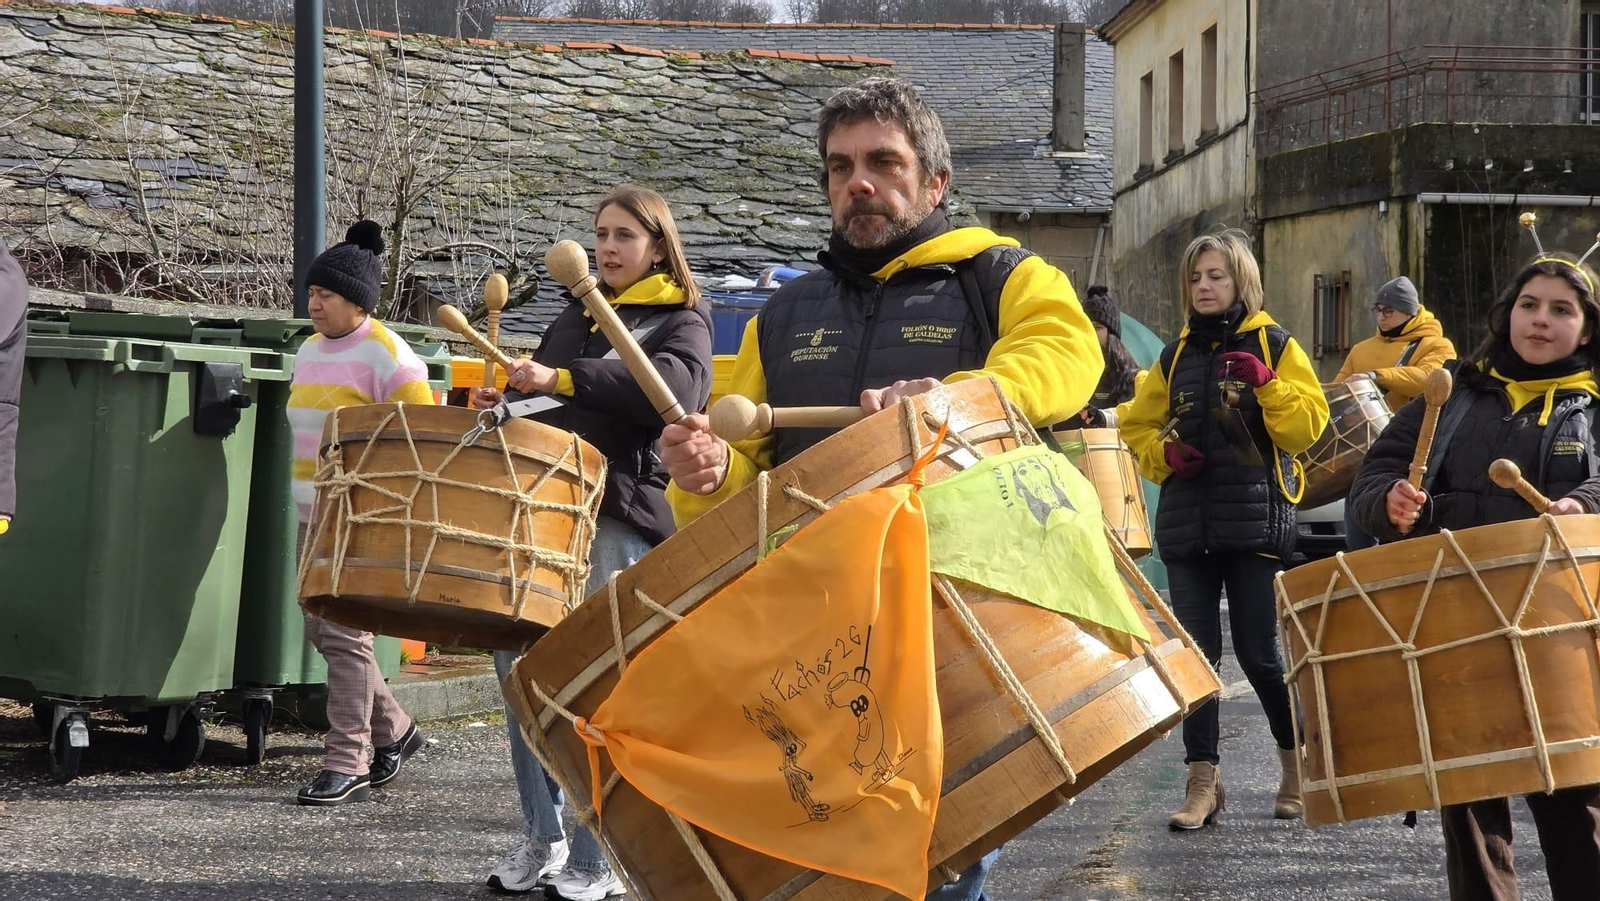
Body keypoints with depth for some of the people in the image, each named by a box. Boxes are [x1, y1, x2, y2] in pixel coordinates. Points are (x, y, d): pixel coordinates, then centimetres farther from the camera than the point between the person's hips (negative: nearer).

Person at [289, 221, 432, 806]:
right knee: (320, 631, 11)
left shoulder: (386, 355, -11)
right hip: (313, 514, 9)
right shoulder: (310, 351, 15)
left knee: (343, 634, -11)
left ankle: (348, 763, -7)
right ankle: (392, 731, 26)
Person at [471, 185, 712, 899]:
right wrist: (506, 401, 8)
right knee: (518, 664, 3)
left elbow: (672, 390, -18)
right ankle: (542, 839, 15)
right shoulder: (577, 314, 22)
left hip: (621, 518, -6)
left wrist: (561, 379, -21)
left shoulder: (680, 319, 3)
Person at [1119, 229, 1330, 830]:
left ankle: (1298, 765, 18)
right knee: (1196, 651, 1)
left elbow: (1307, 425, -6)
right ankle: (1202, 782, 6)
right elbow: (1138, 427, 16)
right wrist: (1166, 452, -4)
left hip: (1257, 523, -4)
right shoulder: (1176, 356, 14)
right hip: (1188, 524, 4)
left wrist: (1267, 382, -21)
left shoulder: (1274, 345, 2)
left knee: (1260, 654, -3)